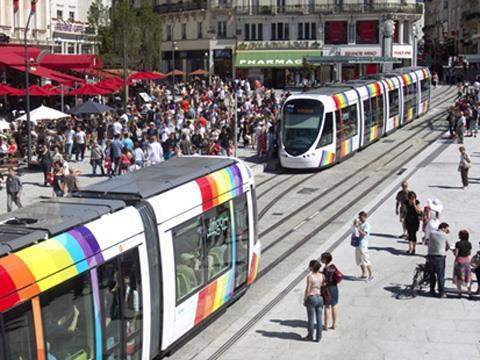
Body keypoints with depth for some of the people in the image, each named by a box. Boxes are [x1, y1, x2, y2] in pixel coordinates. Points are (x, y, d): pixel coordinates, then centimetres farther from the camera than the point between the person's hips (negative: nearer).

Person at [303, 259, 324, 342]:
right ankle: (318, 337, 14)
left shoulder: (310, 276, -15)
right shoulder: (322, 276, 1)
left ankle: (310, 336, 18)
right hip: (320, 298, 5)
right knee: (319, 318, 9)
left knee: (311, 318, 7)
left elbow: (308, 289, -13)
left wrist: (304, 300, -4)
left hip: (311, 298, -5)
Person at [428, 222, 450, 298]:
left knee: (432, 274, 18)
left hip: (431, 255, 4)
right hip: (440, 257, -4)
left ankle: (432, 290, 25)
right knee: (441, 275, 2)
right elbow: (448, 246, 3)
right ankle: (441, 293, 3)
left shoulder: (432, 234, 2)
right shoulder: (444, 235, -8)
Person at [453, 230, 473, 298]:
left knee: (458, 277, 8)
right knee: (467, 276, 13)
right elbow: (470, 253, 5)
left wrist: (453, 251, 5)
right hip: (467, 260, 3)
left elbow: (456, 253, -15)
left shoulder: (458, 243, -15)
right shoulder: (469, 244, -3)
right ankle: (469, 292, 15)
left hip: (459, 260, -3)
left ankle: (459, 292, 6)